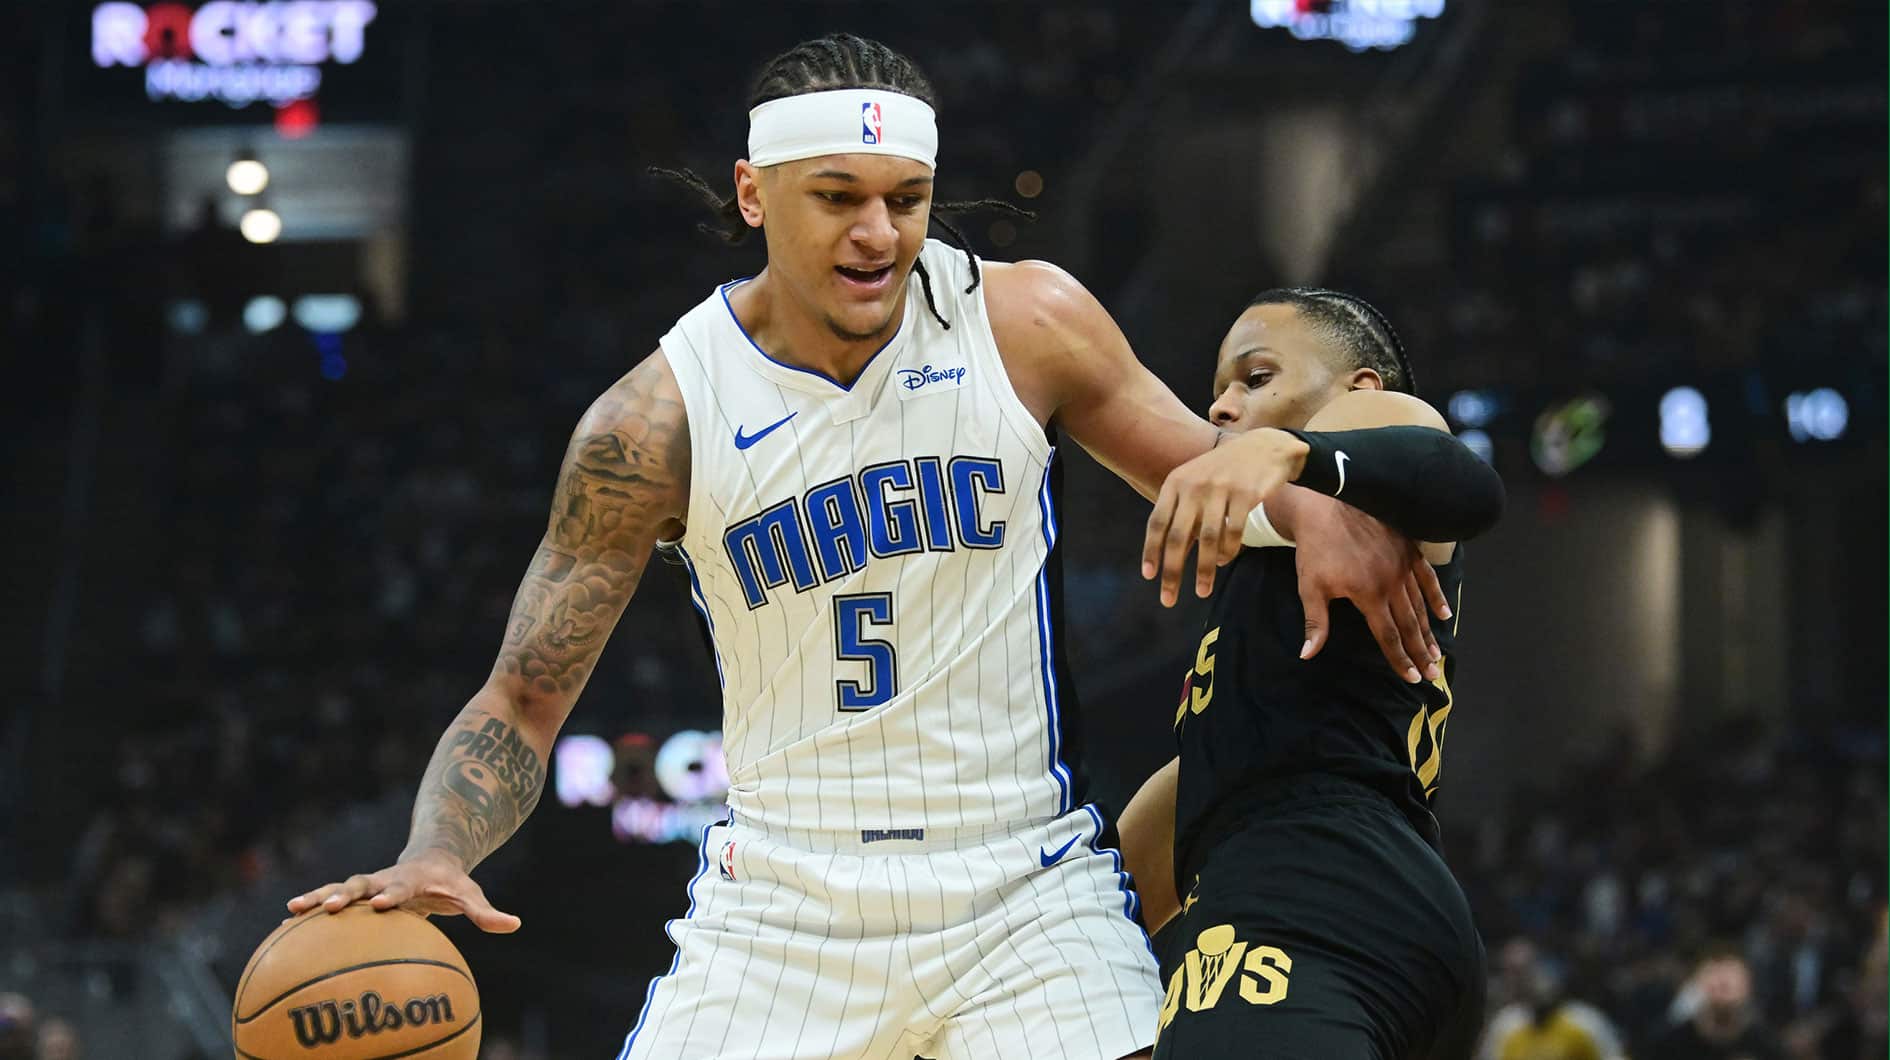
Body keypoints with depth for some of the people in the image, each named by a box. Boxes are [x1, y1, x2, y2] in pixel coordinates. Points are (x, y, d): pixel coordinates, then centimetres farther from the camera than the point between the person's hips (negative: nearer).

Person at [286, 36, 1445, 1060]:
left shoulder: (1028, 324, -5)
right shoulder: (660, 420, -8)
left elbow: (1210, 475, 10)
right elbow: (523, 704, -4)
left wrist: (1305, 504, -14)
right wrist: (433, 858, -24)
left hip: (1025, 891, 1)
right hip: (782, 901, 0)